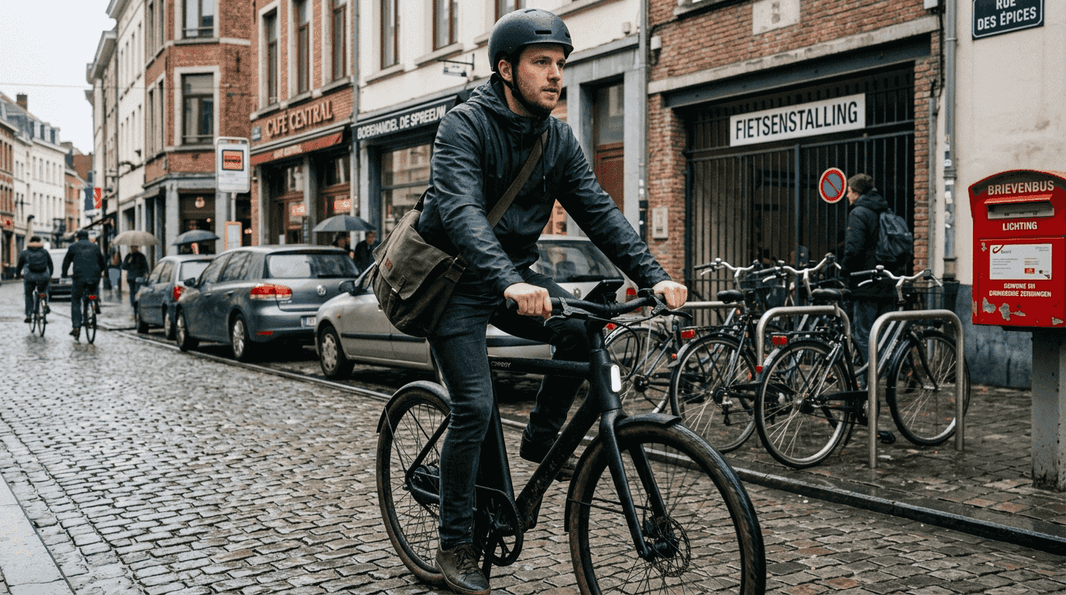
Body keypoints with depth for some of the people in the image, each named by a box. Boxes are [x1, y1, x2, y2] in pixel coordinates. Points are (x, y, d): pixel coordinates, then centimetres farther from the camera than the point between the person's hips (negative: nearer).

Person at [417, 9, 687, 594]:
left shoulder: (558, 139, 0)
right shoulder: (464, 126, -18)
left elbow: (598, 210, -7)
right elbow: (462, 211, -34)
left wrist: (654, 275, -22)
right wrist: (508, 284, -51)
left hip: (515, 274, 5)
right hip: (456, 281, -5)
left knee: (582, 330, -21)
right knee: (474, 406, -14)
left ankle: (540, 440, 2)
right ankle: (455, 547, 2)